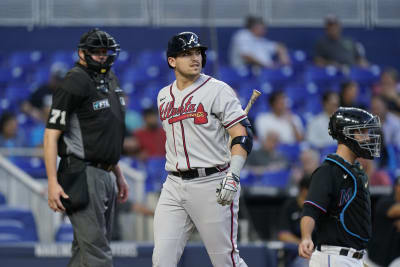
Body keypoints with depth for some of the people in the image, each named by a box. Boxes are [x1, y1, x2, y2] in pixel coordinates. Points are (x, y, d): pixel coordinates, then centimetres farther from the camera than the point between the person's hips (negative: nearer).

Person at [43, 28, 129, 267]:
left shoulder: (110, 80, 16)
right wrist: (53, 183, -22)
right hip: (83, 174, -9)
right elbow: (51, 134, -15)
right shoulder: (76, 83, -12)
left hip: (104, 174, 9)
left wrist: (119, 175, 23)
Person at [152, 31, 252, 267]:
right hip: (174, 186, 6)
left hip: (212, 184, -6)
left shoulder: (218, 90, -6)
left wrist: (233, 176, -23)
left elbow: (243, 135, -12)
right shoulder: (164, 96, 14)